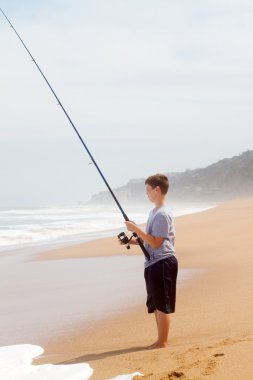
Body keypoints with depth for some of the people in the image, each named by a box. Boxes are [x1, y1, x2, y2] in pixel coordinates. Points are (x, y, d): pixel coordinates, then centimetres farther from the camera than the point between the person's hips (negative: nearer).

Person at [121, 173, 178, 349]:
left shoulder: (162, 215, -16)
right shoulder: (155, 212, 17)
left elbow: (156, 242, -20)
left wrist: (136, 229, -19)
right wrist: (133, 241, 9)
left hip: (162, 263, -10)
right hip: (154, 263, 10)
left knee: (162, 305, -4)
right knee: (157, 304, 14)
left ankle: (163, 342, 2)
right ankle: (161, 340, 22)